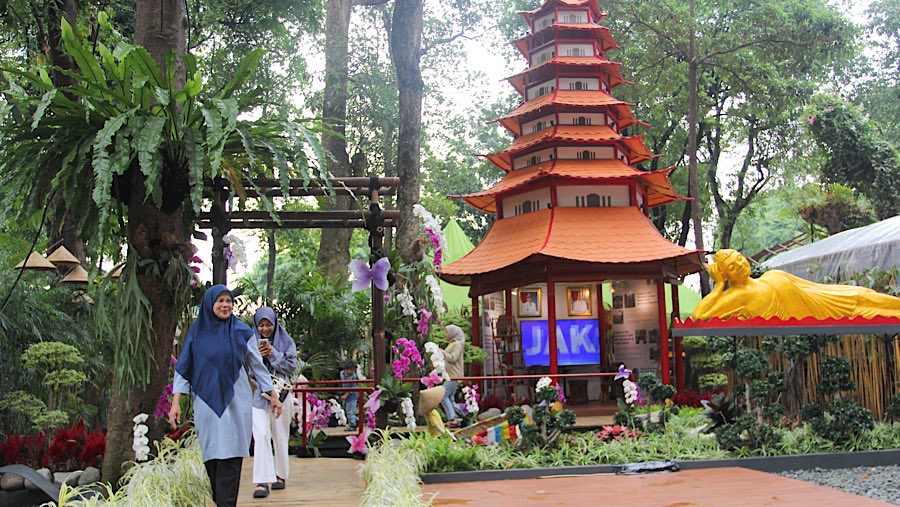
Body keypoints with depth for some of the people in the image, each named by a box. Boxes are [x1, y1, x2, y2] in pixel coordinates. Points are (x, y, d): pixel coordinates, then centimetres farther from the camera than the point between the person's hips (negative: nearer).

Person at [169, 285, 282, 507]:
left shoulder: (242, 332, 4)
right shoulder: (197, 332, 7)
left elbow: (257, 366, 9)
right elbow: (183, 368, 7)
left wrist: (273, 395, 8)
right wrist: (176, 403, 0)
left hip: (234, 403, -1)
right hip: (206, 404, 2)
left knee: (229, 458, -8)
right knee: (211, 457, 3)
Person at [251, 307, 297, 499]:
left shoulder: (286, 341, 5)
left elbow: (291, 366, 0)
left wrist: (274, 354, -11)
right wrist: (257, 356, -12)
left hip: (281, 393, 0)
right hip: (259, 394, 0)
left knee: (280, 436, 7)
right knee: (261, 436, -13)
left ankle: (280, 475, 23)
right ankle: (262, 482, -16)